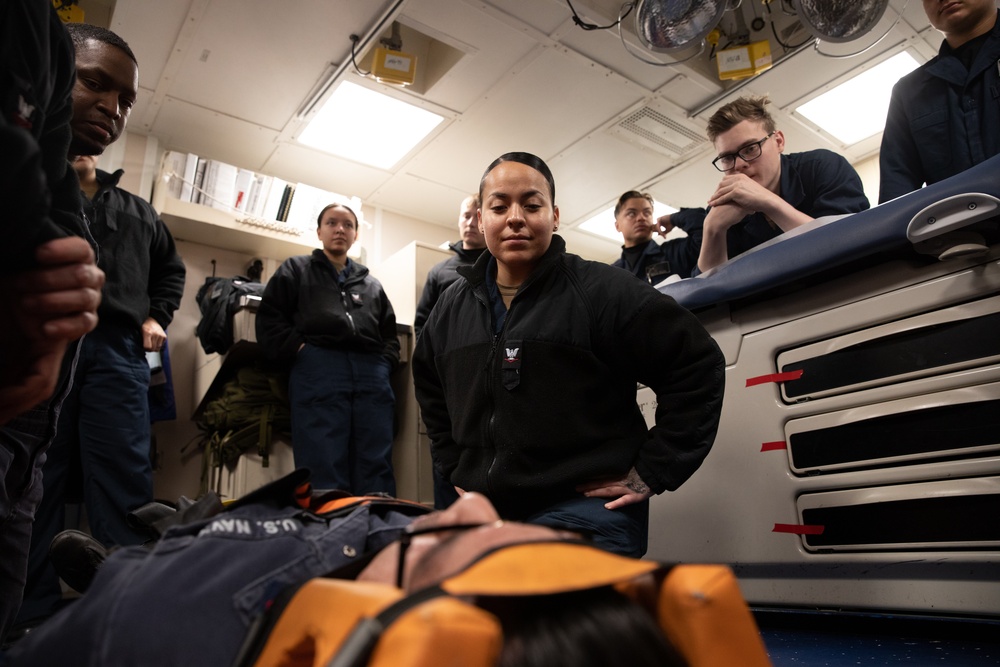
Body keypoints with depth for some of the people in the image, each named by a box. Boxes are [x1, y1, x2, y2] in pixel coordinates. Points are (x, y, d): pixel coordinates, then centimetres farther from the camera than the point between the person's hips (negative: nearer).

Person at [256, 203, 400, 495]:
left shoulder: (372, 284, 31)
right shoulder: (296, 269, 22)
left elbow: (390, 334, 28)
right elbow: (269, 320, 10)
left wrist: (384, 363, 7)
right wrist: (299, 350, -7)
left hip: (372, 376, 4)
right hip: (317, 370, -3)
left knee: (376, 472, -3)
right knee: (323, 474, -11)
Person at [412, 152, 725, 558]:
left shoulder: (602, 291, -9)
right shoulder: (452, 308, 9)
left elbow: (698, 365, -9)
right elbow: (430, 390, 26)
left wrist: (651, 473, -10)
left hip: (585, 514, -5)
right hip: (486, 512, 6)